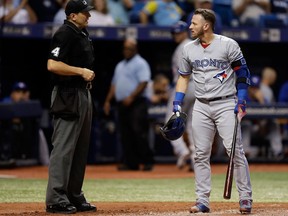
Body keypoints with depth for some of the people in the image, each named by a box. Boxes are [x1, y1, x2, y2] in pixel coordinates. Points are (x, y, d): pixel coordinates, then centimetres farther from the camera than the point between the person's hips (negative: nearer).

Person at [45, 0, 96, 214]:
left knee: (81, 148, 13)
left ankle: (74, 196, 19)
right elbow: (53, 65, -23)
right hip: (68, 96, -10)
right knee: (64, 147, -10)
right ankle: (56, 200, -10)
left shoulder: (83, 33, 16)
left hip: (83, 94, 10)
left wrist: (88, 76, 14)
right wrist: (81, 71, -20)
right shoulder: (64, 34, -14)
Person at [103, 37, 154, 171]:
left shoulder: (140, 64, -3)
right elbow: (114, 84, 26)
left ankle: (147, 161, -10)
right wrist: (108, 100, 16)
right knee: (125, 135, 4)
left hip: (136, 103, -8)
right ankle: (130, 162, 6)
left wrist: (131, 97, -22)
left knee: (139, 132, -14)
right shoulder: (120, 66, 22)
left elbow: (143, 83, -13)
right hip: (122, 104, 8)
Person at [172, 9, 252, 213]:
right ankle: (202, 201, 8)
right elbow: (184, 77, 16)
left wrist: (241, 100, -11)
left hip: (226, 104, -5)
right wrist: (177, 104, 6)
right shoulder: (189, 49, 7)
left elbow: (242, 73, -3)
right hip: (201, 107, 5)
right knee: (201, 154, 3)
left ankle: (246, 198, -4)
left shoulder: (228, 45, -6)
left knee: (235, 151, -10)